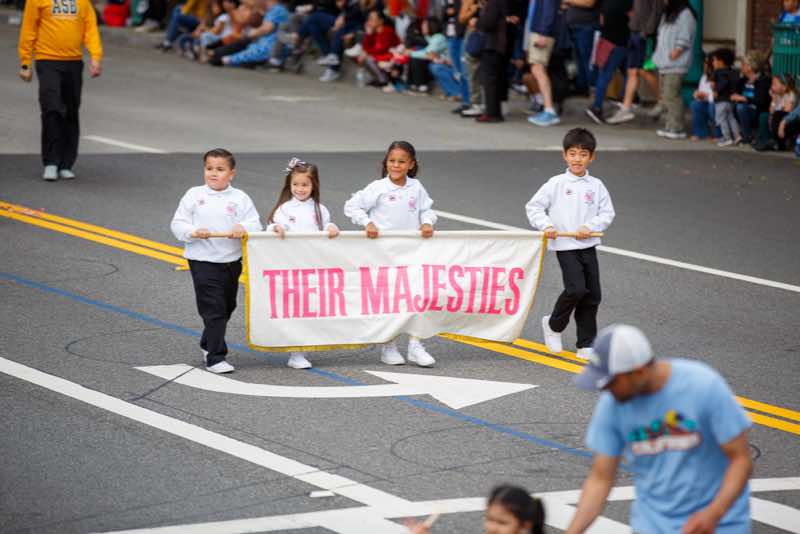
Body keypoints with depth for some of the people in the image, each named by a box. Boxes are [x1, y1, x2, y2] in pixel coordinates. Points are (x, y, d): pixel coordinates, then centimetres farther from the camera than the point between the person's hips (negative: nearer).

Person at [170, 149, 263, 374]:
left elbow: (255, 223, -2)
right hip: (203, 262, -4)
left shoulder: (240, 198, 1)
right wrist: (193, 232, -20)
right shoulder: (194, 195, -1)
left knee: (227, 307, 19)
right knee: (213, 310, -8)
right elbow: (178, 224, -1)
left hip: (232, 261, 4)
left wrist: (244, 228, -24)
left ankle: (208, 344, 41)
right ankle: (215, 358, -3)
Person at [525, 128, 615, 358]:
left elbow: (607, 213, 5)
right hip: (565, 247, -4)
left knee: (592, 295, 5)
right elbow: (534, 206, -1)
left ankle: (586, 345, 15)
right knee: (576, 289, -19)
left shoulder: (596, 186, 6)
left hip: (588, 246, 4)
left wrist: (590, 227, -10)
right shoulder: (556, 183, -2)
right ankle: (554, 324, 8)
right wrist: (546, 226, -14)